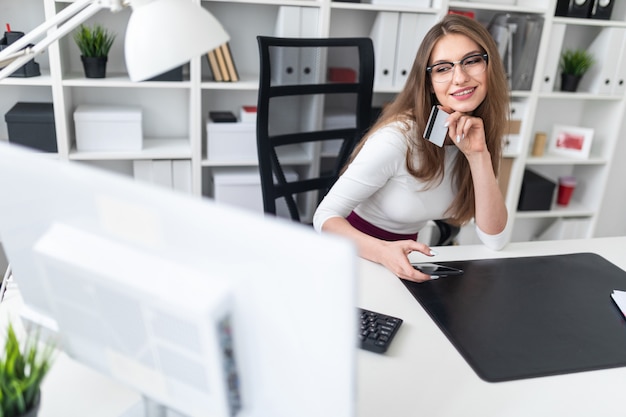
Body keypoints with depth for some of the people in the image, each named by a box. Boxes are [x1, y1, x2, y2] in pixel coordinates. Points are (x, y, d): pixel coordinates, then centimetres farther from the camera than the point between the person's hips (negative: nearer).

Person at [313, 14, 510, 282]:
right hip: (354, 254, -4)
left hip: (404, 258, 4)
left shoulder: (479, 136, -5)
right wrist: (383, 251, -38)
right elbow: (325, 216, -21)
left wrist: (479, 156, -21)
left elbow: (495, 240, -11)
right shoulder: (397, 138, -23)